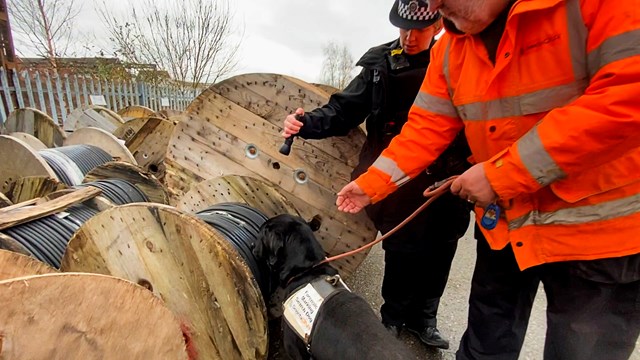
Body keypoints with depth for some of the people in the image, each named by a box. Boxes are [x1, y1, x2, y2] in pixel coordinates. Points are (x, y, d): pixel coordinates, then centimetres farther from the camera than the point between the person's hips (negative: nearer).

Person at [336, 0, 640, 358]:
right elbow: (427, 128, 2)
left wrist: (503, 172, -25)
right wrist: (371, 184, -3)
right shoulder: (449, 49, 2)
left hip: (599, 228, -4)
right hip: (501, 224, 5)